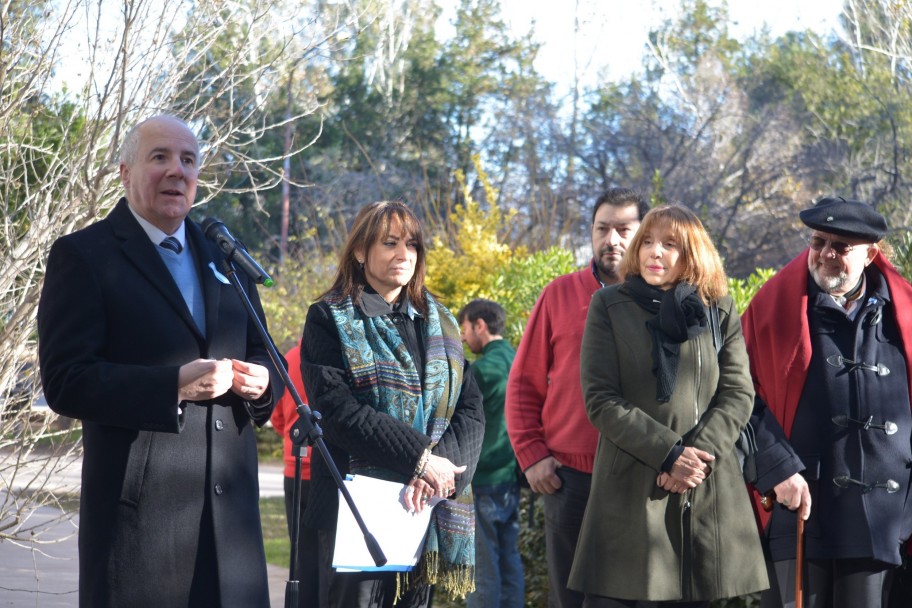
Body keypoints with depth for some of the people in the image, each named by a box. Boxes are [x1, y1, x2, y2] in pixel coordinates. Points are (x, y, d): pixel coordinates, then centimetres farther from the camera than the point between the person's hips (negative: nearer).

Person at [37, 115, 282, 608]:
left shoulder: (224, 256, 17)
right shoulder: (82, 256, -3)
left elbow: (260, 355, 22)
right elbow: (64, 382, -11)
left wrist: (260, 380, -3)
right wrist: (174, 386, -22)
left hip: (230, 504, 6)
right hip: (139, 505, -5)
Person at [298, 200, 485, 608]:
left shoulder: (439, 323, 15)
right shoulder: (330, 319, 1)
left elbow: (471, 410, 6)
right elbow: (337, 410, -12)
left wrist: (443, 463, -14)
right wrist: (419, 457, -17)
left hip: (425, 508, 4)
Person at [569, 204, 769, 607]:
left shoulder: (720, 311, 11)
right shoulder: (609, 306, 4)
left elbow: (738, 395, 3)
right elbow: (600, 400, -4)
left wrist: (699, 454, -14)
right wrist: (669, 455, -13)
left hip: (705, 494, 2)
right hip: (629, 490, -2)